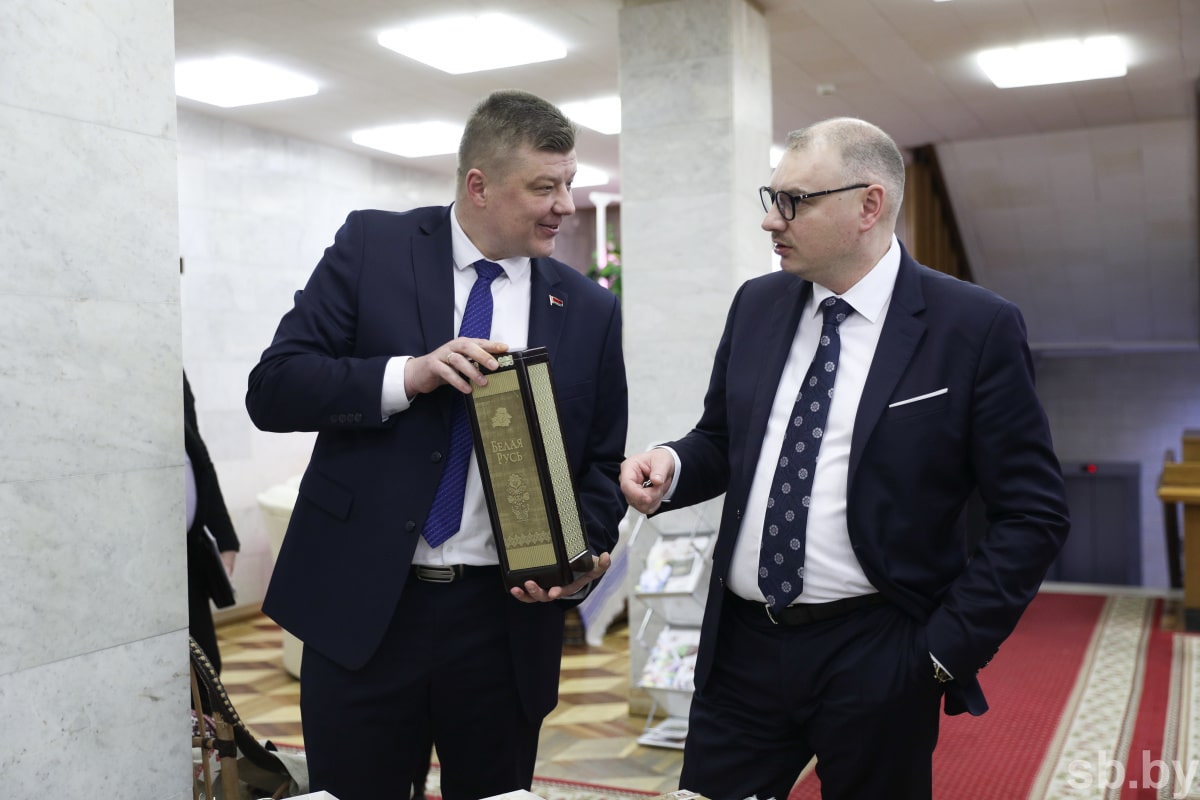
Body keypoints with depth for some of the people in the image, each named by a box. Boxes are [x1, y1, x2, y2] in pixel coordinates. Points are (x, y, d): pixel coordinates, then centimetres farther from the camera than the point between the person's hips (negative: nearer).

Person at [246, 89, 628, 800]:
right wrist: (408, 375, -20)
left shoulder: (590, 309, 3)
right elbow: (272, 389, -6)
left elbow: (602, 462, 9)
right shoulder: (373, 247, -1)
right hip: (360, 607, -1)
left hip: (507, 618, 2)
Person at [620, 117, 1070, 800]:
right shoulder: (757, 305, 6)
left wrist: (947, 649, -10)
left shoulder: (977, 327, -9)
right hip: (741, 643, 4)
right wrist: (671, 467, -6)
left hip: (876, 661, -4)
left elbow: (1033, 516, -7)